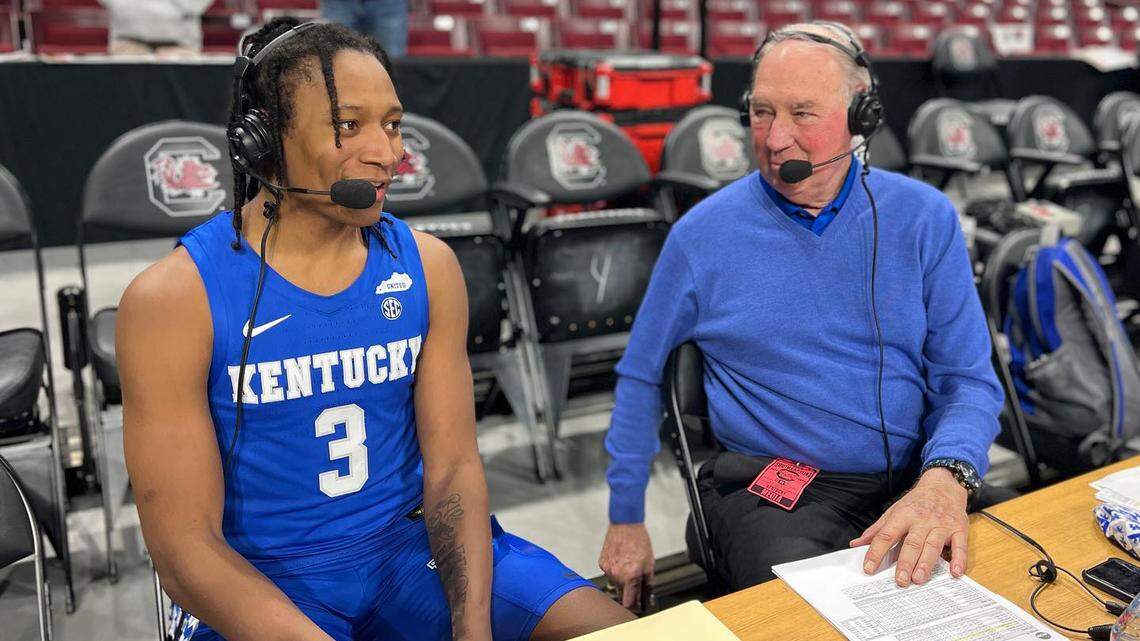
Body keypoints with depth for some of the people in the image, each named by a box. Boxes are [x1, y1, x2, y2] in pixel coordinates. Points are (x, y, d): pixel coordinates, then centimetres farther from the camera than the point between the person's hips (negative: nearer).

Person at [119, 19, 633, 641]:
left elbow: (453, 463, -3)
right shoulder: (173, 298, -14)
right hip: (262, 585, -3)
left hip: (412, 545, 4)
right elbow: (185, 548, -14)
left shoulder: (427, 265, -2)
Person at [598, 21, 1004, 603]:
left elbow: (969, 379, 1)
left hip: (909, 484, 3)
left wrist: (945, 478, -21)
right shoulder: (702, 233, -1)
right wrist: (626, 518, 8)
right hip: (768, 489, -2)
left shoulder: (924, 219, 1)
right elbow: (640, 377, 8)